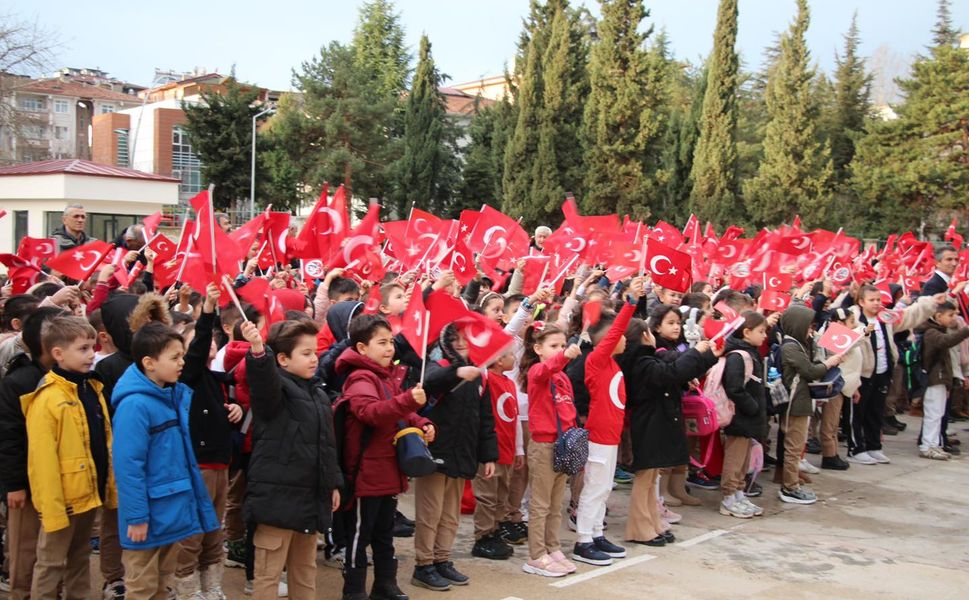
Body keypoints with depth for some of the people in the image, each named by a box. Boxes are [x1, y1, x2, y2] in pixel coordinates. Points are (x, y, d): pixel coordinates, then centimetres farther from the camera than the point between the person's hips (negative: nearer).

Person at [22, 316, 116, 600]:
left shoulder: (92, 388, 7)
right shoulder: (46, 399, -18)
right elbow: (43, 461, -19)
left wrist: (111, 486, 10)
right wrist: (52, 509, -20)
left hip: (90, 492, 7)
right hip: (64, 498, -7)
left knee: (80, 558, 20)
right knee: (51, 564, 6)